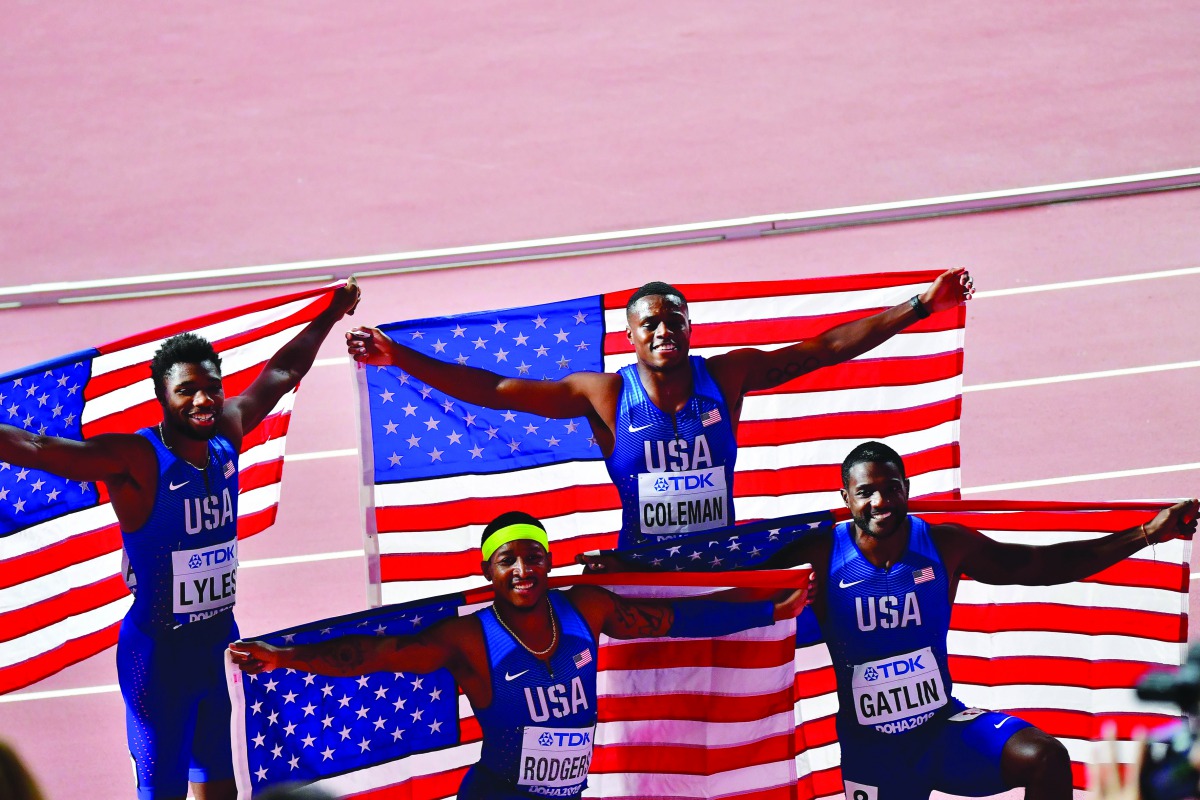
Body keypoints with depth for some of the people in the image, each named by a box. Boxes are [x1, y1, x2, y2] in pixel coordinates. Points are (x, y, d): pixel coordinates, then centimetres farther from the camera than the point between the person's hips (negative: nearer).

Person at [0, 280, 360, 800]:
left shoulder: (227, 434, 0)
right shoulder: (134, 459, -20)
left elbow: (282, 373, 16)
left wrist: (332, 312, 26)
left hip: (219, 638, 7)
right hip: (159, 649, -7)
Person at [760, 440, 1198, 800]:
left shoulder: (945, 545, -7)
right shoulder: (821, 556, -15)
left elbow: (1039, 565, 1)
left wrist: (1146, 534, -3)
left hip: (943, 722, 2)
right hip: (870, 748, -2)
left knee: (1046, 759, -22)